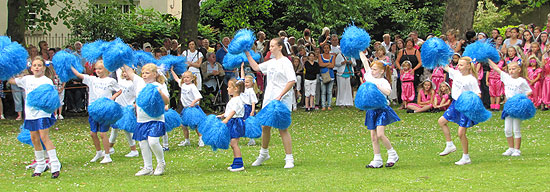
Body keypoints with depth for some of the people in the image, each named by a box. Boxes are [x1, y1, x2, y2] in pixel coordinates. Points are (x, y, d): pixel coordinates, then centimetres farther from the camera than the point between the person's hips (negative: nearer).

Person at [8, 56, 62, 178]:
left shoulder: (47, 81, -5)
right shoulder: (27, 79, 11)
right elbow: (10, 80, 20)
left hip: (42, 113, -6)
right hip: (30, 113, 6)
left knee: (44, 137, -13)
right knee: (34, 139, 10)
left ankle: (55, 165, -13)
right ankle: (40, 166, 22)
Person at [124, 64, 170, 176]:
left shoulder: (159, 86, -3)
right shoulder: (139, 82, 11)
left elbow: (166, 102, -10)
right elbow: (129, 72, 14)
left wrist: (160, 92, -26)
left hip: (155, 119, -6)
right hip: (141, 120, 6)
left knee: (153, 141, -17)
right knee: (143, 144, 7)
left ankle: (161, 163, 7)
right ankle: (148, 168, 18)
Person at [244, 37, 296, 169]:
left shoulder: (285, 62, -9)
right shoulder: (271, 62, 14)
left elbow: (292, 81, -18)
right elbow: (256, 67, 28)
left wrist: (280, 96, -22)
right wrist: (247, 54, 20)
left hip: (282, 99, -7)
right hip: (269, 99, 8)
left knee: (283, 128, -9)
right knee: (265, 127, 14)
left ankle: (289, 159, -4)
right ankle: (263, 154, 32)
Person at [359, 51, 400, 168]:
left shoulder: (383, 81, -8)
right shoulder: (369, 76, 10)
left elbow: (388, 92, -28)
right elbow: (364, 60, 15)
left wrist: (376, 85, -25)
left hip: (382, 109, -6)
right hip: (371, 110, 6)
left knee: (380, 134, -15)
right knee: (373, 137, 5)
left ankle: (392, 155, 3)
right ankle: (377, 161, 10)